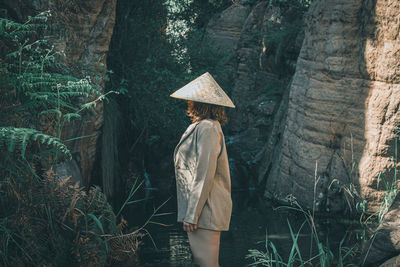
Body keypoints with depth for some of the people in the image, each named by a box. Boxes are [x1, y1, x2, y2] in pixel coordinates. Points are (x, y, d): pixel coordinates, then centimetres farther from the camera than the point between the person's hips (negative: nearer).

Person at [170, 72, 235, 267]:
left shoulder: (207, 129, -14)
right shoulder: (200, 127, 18)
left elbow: (205, 174, -20)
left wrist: (192, 214, -19)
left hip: (204, 208, -10)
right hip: (204, 209, 10)